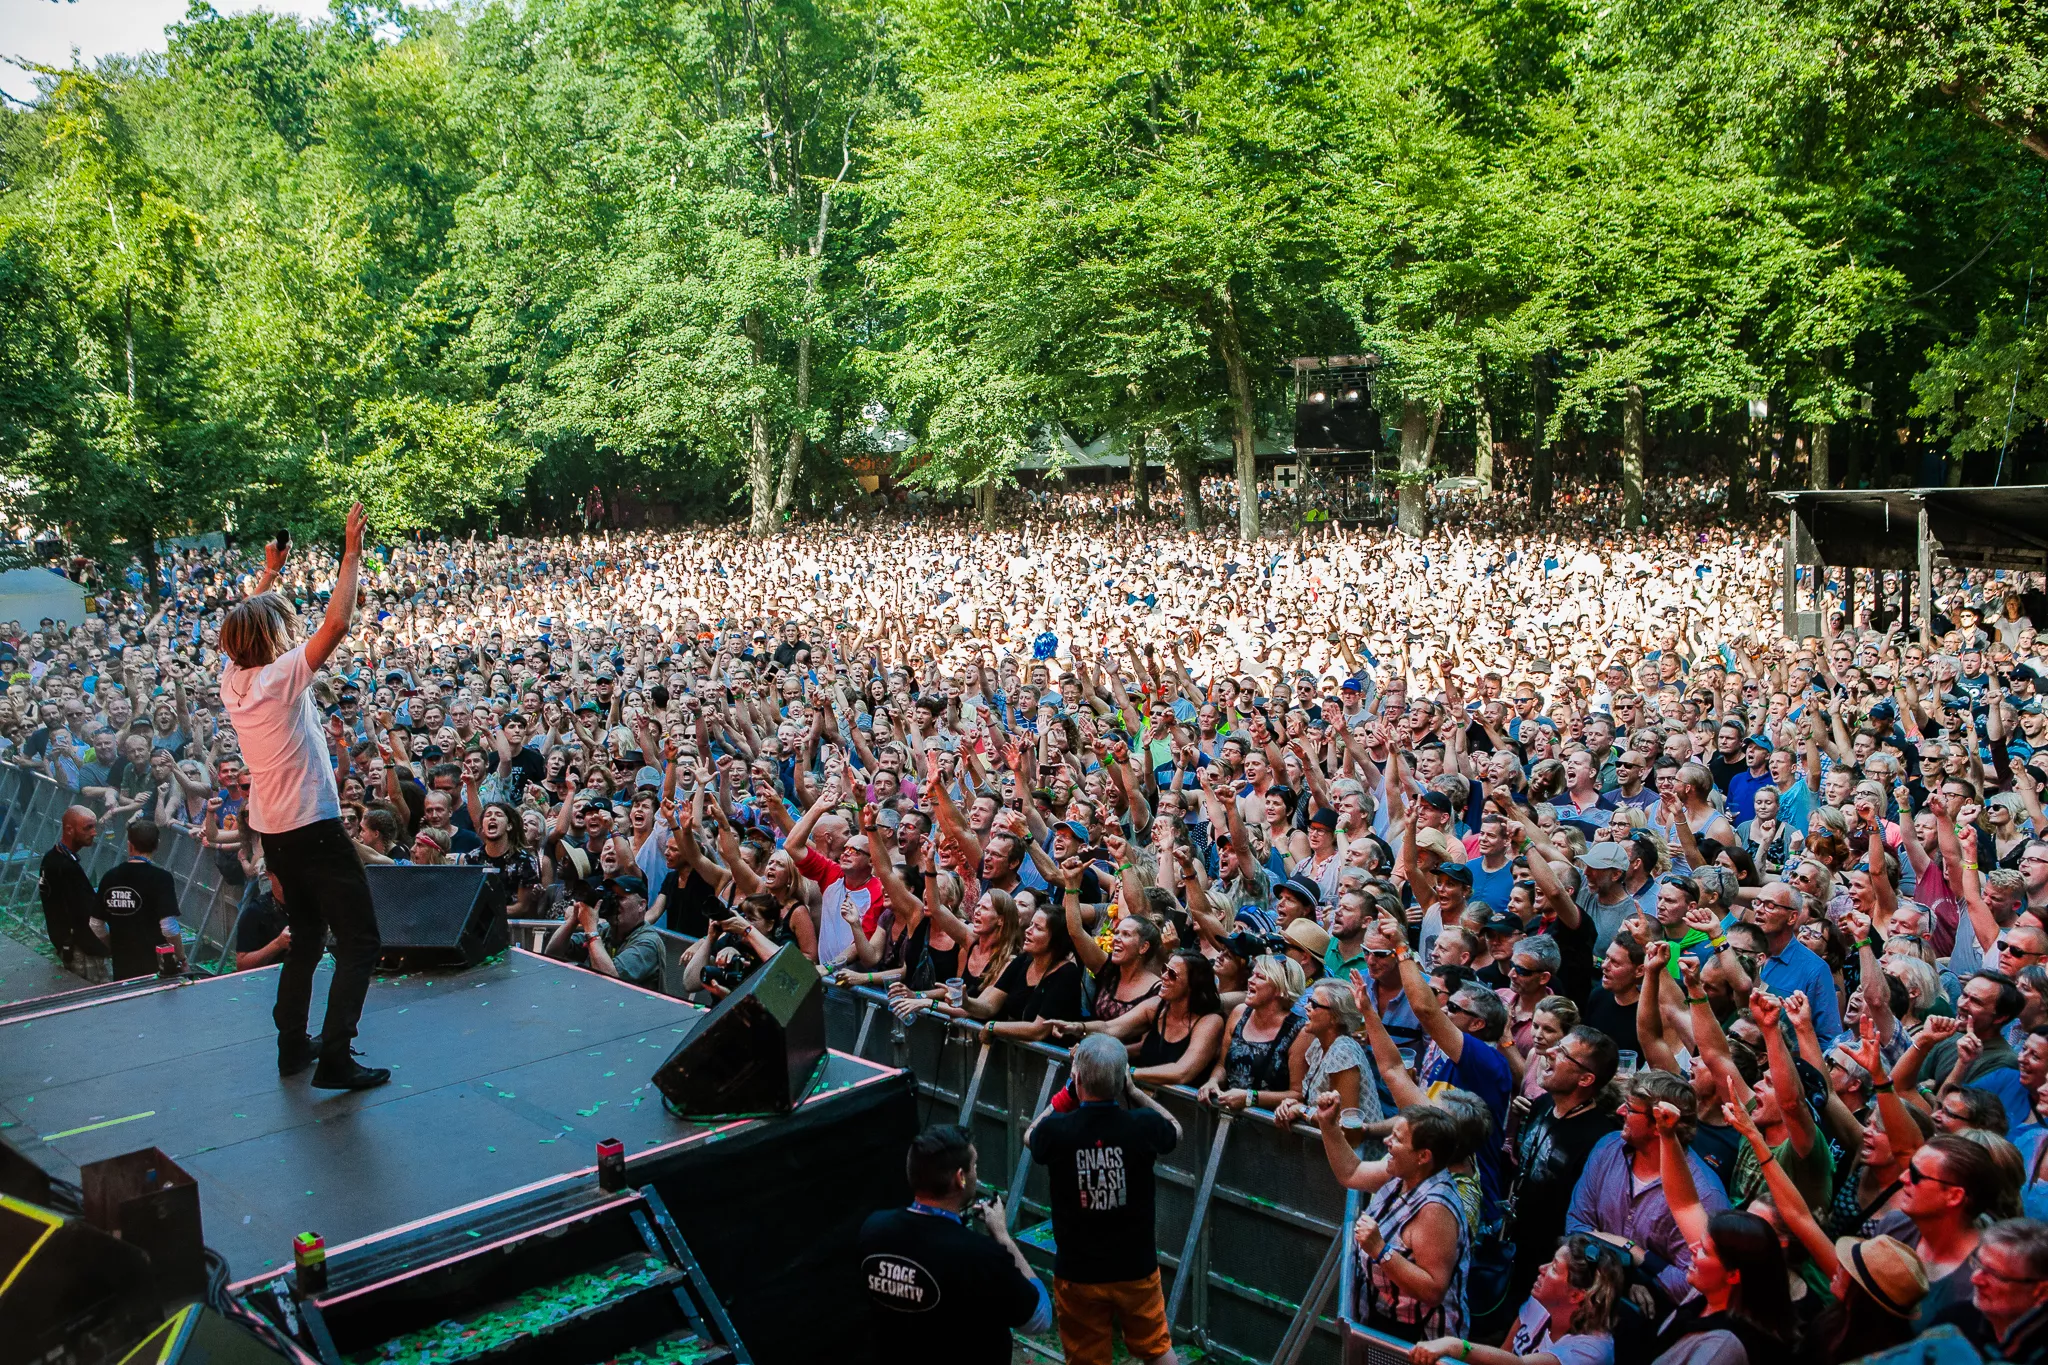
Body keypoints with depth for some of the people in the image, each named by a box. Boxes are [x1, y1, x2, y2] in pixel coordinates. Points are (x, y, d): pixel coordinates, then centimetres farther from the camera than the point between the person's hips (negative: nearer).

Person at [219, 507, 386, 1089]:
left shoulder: (232, 679, 5)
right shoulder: (282, 675, -16)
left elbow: (243, 624, 24)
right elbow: (335, 624, -24)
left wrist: (269, 573, 29)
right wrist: (351, 554, -18)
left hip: (272, 830, 9)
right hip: (312, 826, -9)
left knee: (306, 936, 22)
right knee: (359, 942, -4)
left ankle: (293, 1045, 25)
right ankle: (335, 1058, -11)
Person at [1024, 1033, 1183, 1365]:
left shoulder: (1055, 1131, -21)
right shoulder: (1143, 1126, -19)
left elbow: (1029, 1137, 7)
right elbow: (1175, 1131, 7)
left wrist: (1069, 1092, 7)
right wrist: (1133, 1091, 7)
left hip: (1078, 1273, -1)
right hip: (1137, 1269, 1)